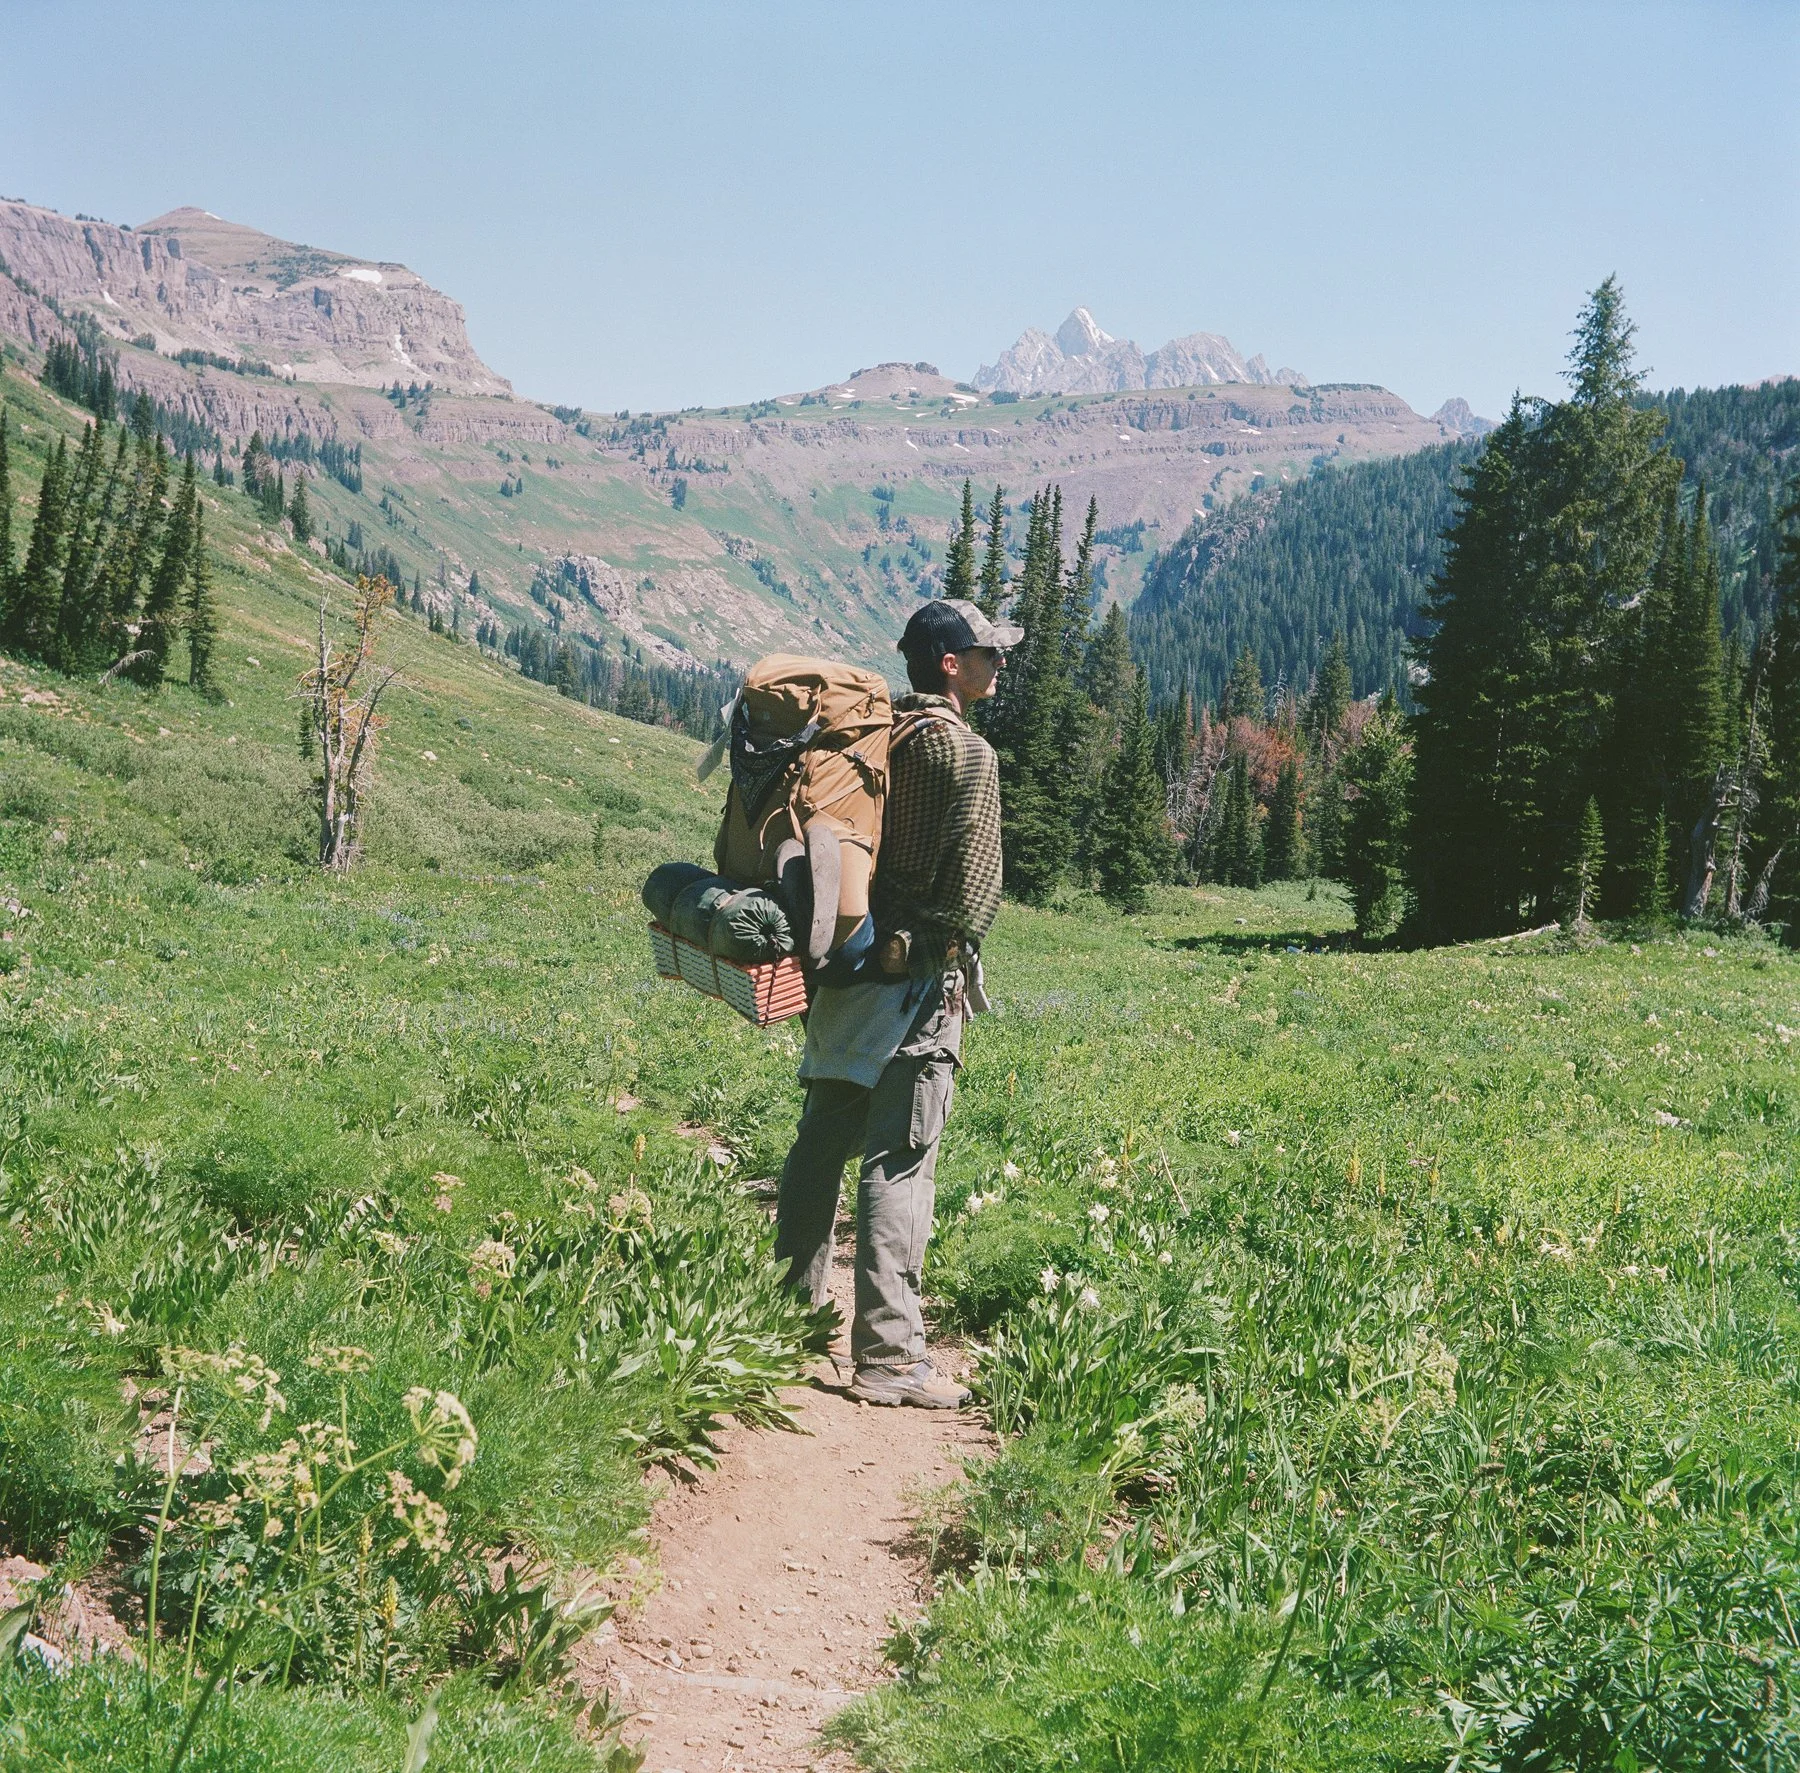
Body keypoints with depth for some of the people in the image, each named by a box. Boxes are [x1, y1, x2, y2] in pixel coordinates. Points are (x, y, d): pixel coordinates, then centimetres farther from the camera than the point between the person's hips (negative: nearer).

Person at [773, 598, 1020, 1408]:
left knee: (821, 1143, 17)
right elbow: (975, 875, -17)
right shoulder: (966, 751, -11)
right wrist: (951, 948, -5)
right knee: (900, 1160, -9)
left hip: (844, 972, 8)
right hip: (915, 978, -8)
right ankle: (888, 1355, -9)